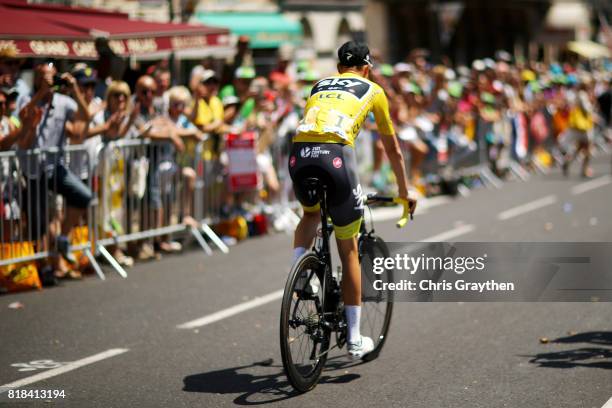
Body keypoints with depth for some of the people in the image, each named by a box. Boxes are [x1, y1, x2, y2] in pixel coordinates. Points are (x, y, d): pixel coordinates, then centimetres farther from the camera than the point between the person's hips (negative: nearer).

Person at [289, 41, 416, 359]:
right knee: (348, 250, 10)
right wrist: (405, 193, 43)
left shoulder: (320, 86, 33)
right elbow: (392, 149, 31)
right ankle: (354, 340, 15)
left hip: (299, 152, 3)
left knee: (311, 213, 37)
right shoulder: (373, 90, 24)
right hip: (335, 154, -3)